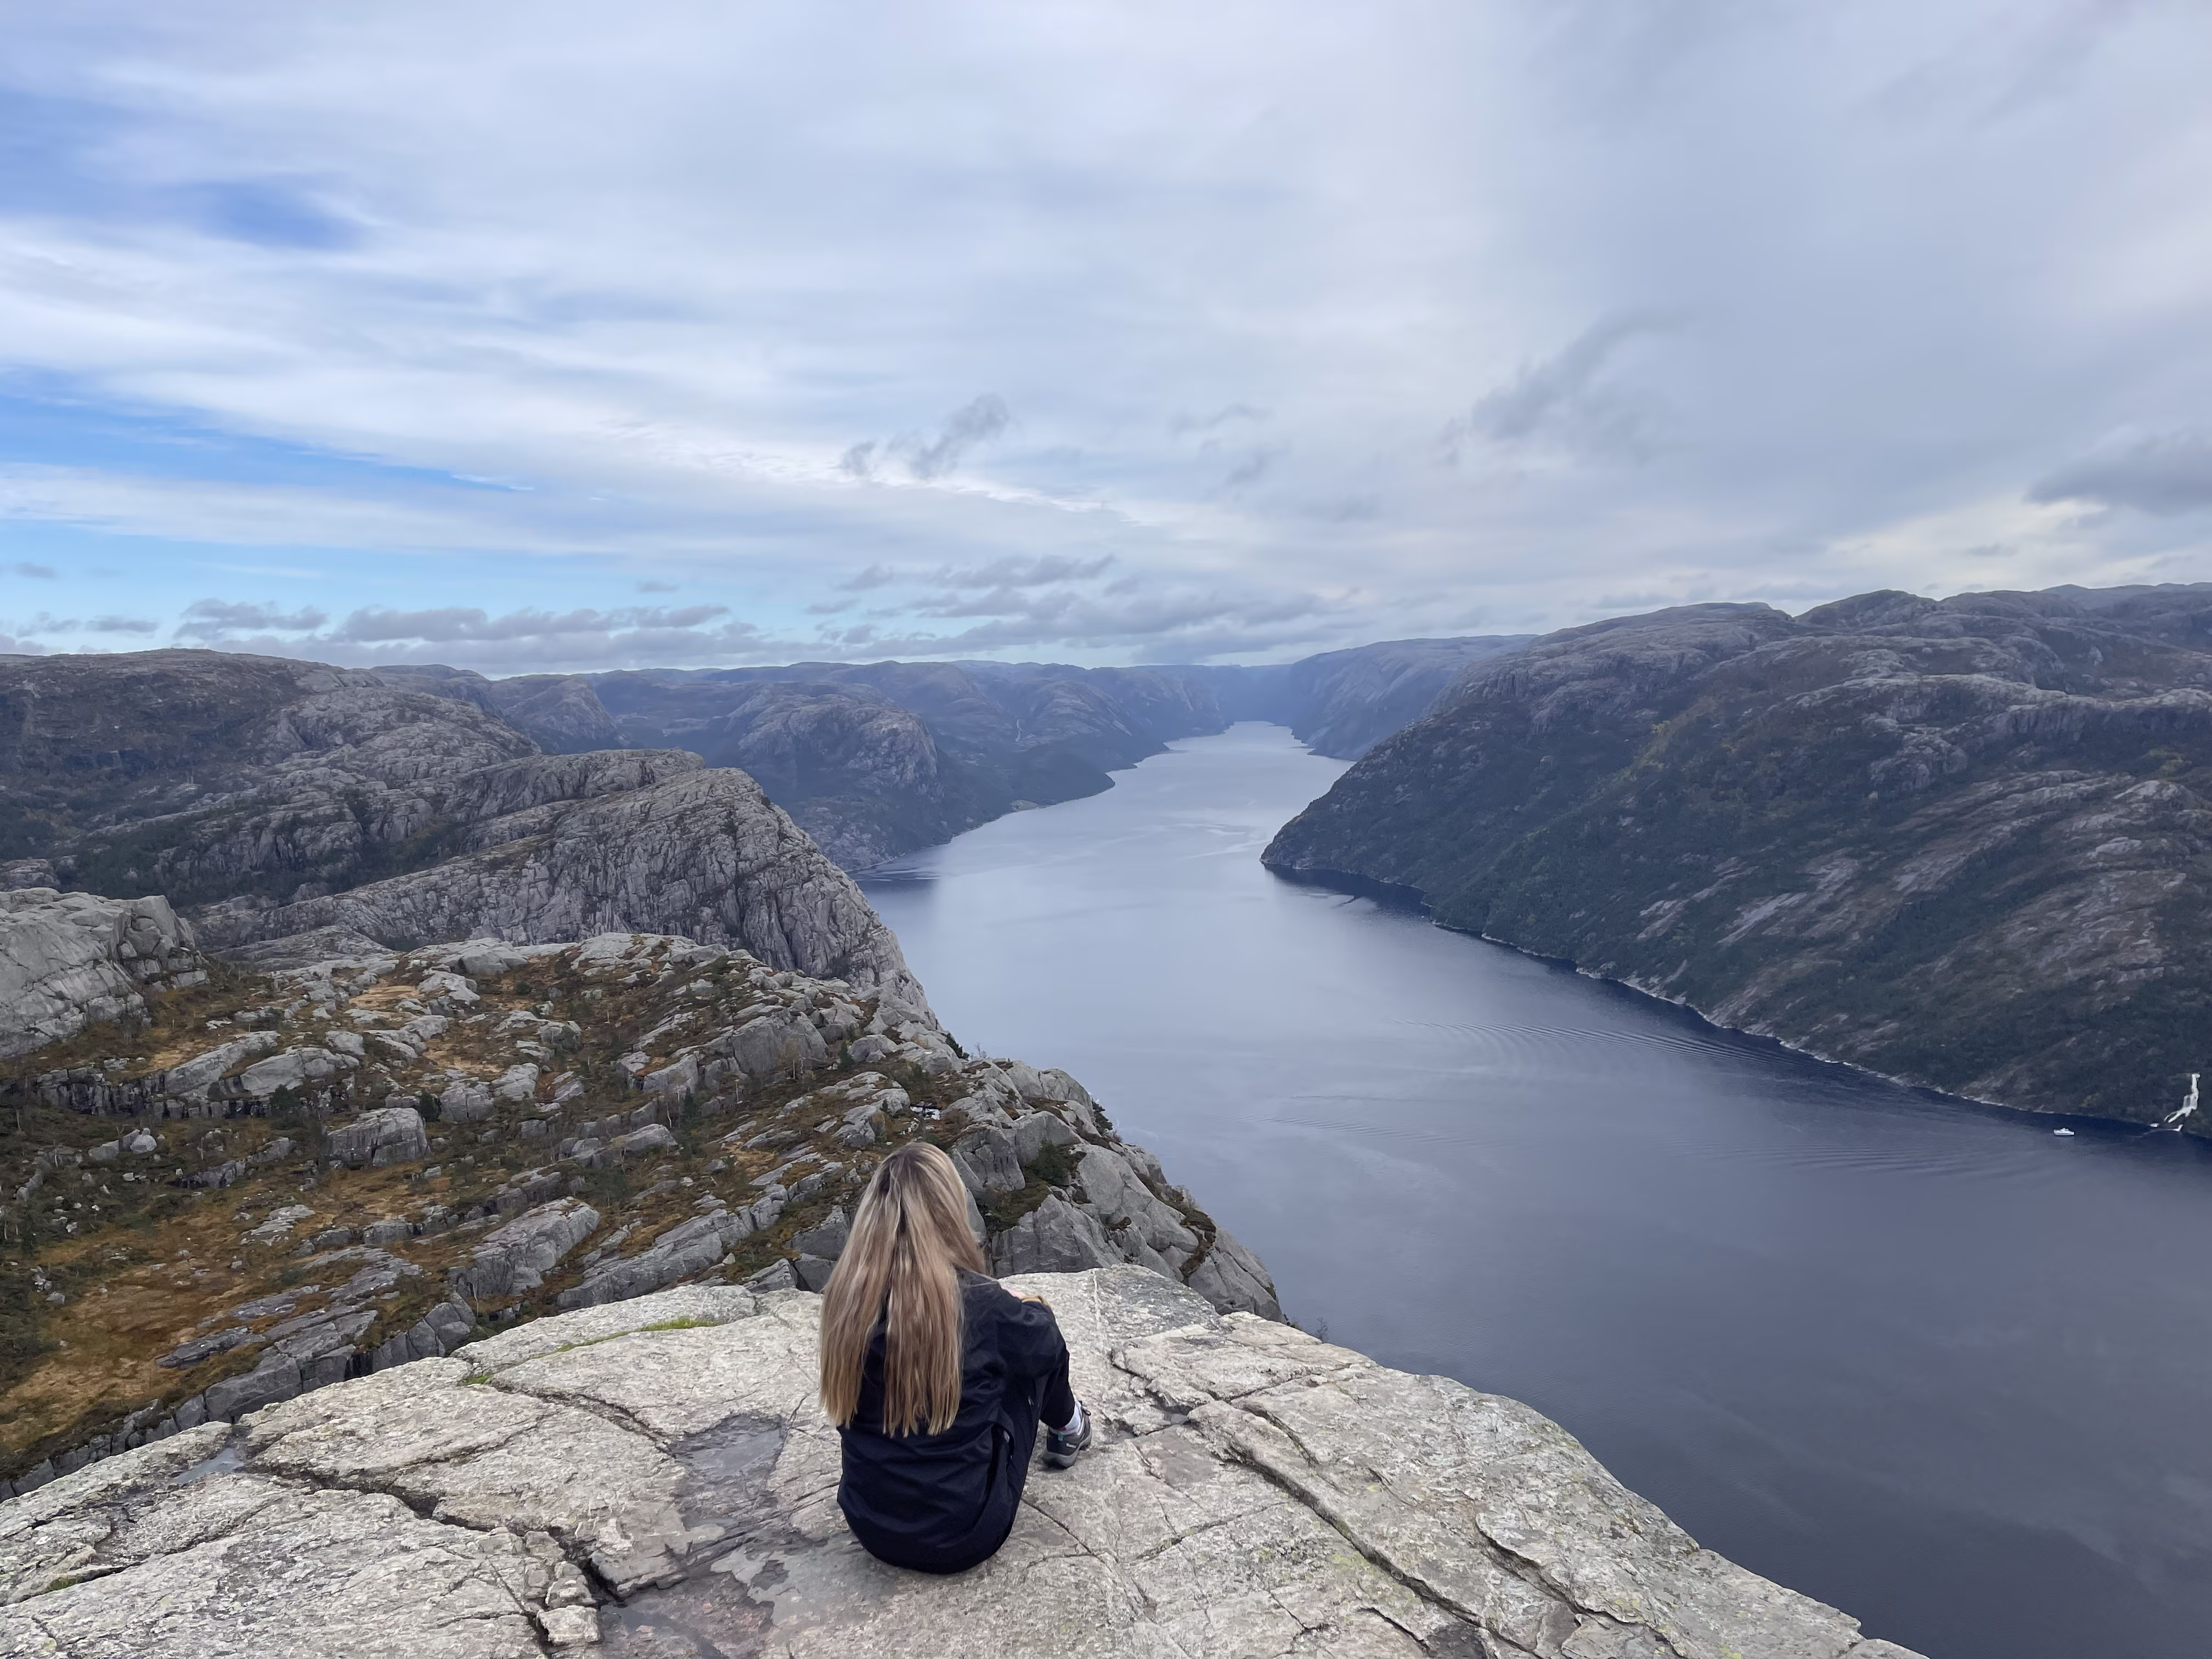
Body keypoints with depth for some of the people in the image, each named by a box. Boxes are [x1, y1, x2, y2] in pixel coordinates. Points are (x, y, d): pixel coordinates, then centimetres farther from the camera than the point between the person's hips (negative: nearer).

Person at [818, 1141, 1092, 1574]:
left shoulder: (845, 1297, -12)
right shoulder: (978, 1304, -24)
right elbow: (1048, 1345, -2)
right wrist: (1028, 1307, 22)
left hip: (871, 1530, 4)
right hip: (962, 1537, -4)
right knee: (1033, 1351, 13)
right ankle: (1067, 1430, 40)